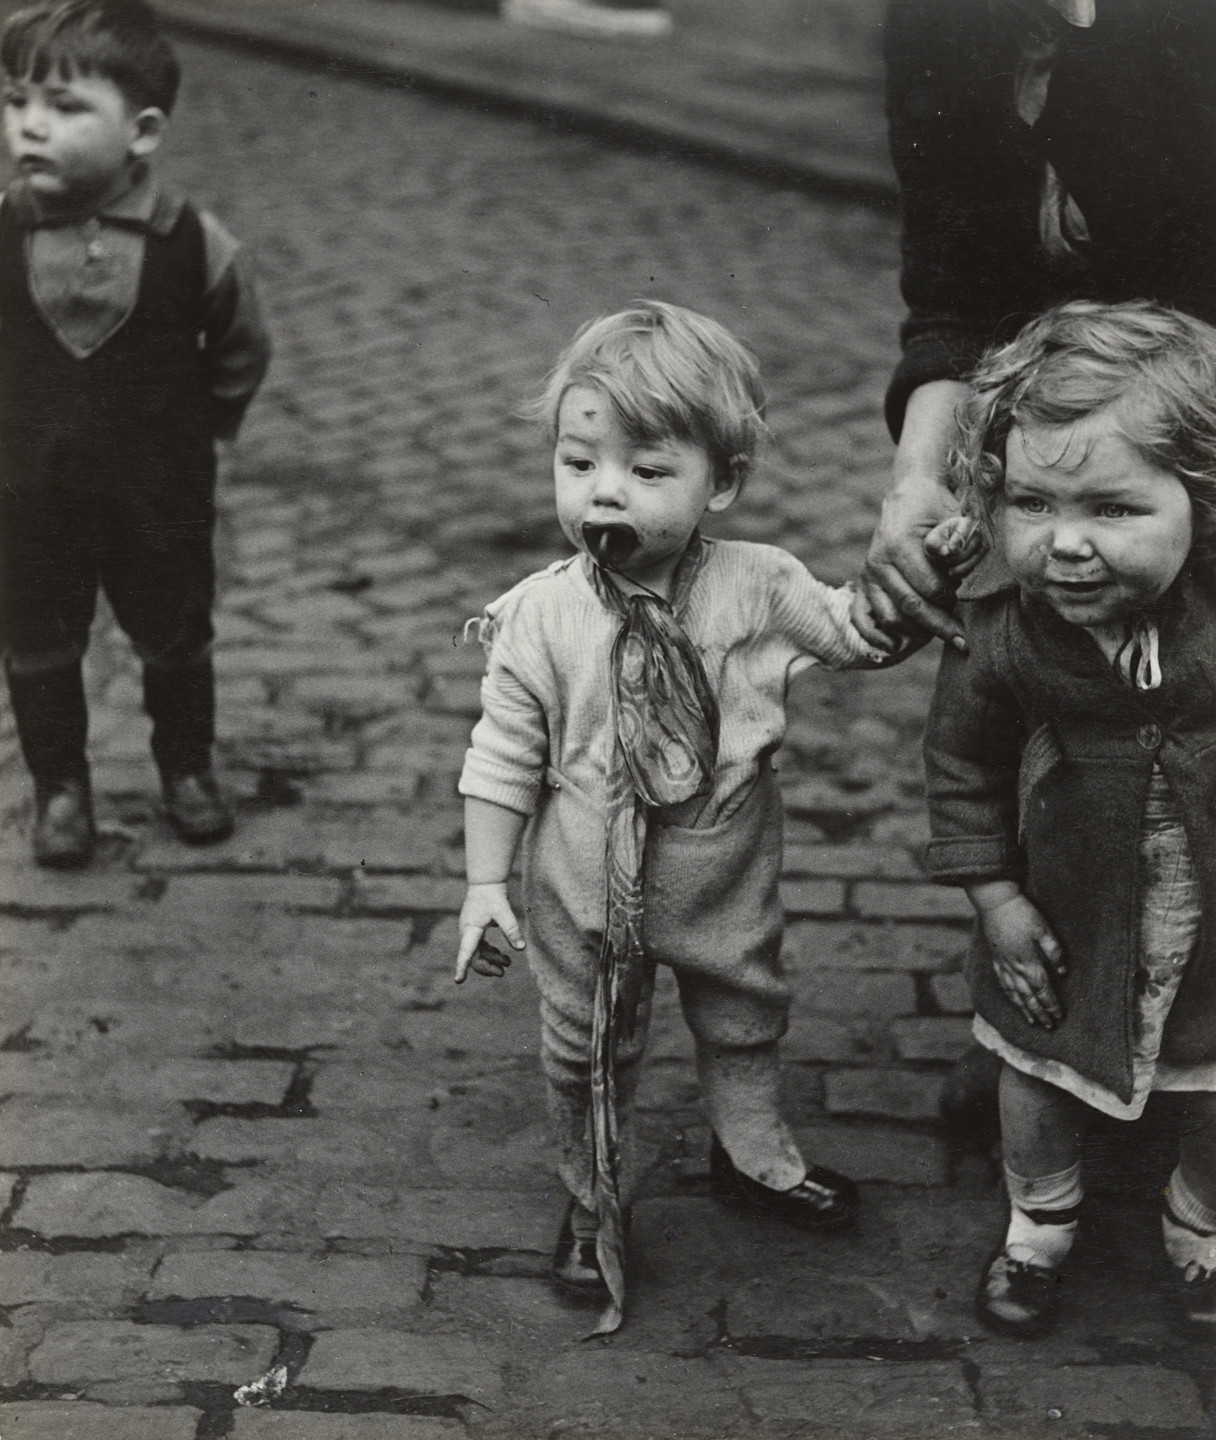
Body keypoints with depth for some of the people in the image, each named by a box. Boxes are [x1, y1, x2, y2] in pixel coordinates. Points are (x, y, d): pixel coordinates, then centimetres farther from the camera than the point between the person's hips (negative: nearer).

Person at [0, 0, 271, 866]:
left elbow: (242, 353, 0)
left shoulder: (195, 243, -16)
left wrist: (199, 430, 2)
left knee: (175, 644, 17)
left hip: (160, 498, -1)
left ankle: (187, 768, 39)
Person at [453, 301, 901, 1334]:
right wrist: (486, 884, -10)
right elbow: (505, 756, -11)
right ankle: (595, 1200, 39)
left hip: (727, 890, 2)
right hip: (586, 899, -2)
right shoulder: (543, 615, -18)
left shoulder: (756, 585, -15)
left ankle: (754, 1153, 51)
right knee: (586, 1057, 15)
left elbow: (856, 632, -1)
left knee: (744, 1019, 24)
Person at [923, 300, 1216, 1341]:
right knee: (1041, 1072, 22)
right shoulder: (1000, 635, -24)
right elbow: (963, 763, -6)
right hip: (1069, 921, 0)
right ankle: (1039, 1224, 51)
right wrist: (995, 896, -6)